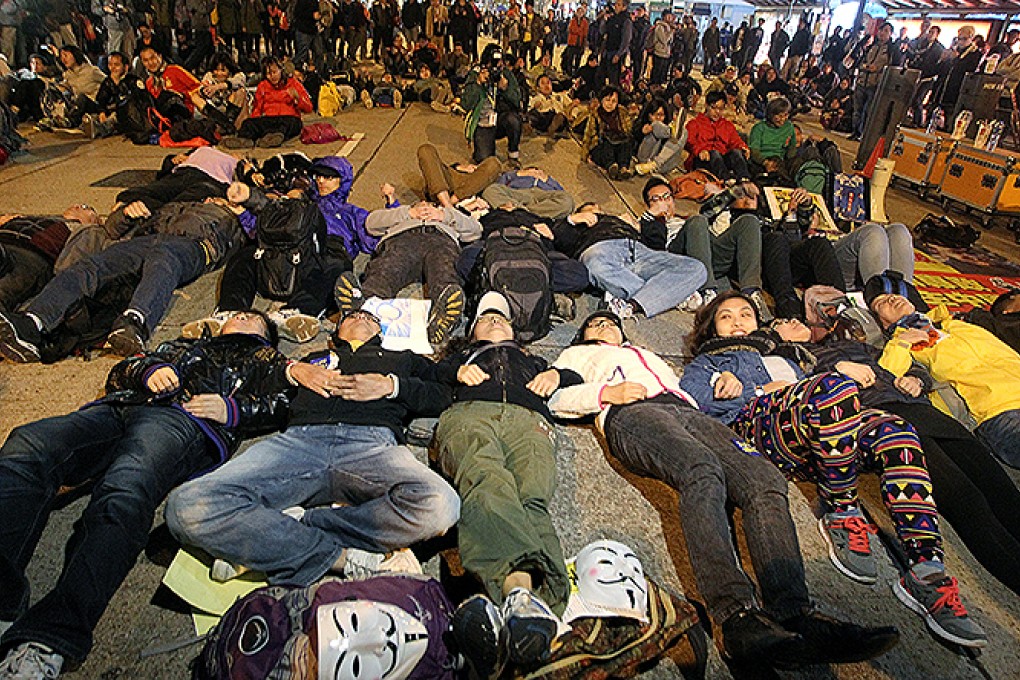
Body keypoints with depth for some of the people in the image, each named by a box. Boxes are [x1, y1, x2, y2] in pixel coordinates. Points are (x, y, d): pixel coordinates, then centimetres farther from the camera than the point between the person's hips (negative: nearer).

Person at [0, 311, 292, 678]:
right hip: (120, 407, 5)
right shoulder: (185, 345, 43)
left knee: (124, 490, -36)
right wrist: (149, 369, 8)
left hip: (182, 418, -5)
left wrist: (233, 409, -5)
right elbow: (119, 372, 31)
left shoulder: (267, 359, 30)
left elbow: (284, 405, 11)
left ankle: (48, 641, -42)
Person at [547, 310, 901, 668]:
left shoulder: (651, 357, 46)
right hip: (631, 413, -4)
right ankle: (739, 617, -49)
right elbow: (553, 398, 15)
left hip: (688, 410, 5)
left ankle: (795, 614, -40)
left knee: (764, 478, -26)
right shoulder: (577, 355, 34)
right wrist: (605, 392, -2)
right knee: (703, 471, -37)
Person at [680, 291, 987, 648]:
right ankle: (842, 515, -21)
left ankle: (926, 570, -31)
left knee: (894, 428, -25)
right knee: (834, 386, -33)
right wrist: (762, 390, -3)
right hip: (760, 419, -5)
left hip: (824, 426, 5)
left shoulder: (783, 353, 43)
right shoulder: (707, 360, 28)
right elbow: (687, 396, 3)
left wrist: (847, 368, 5)